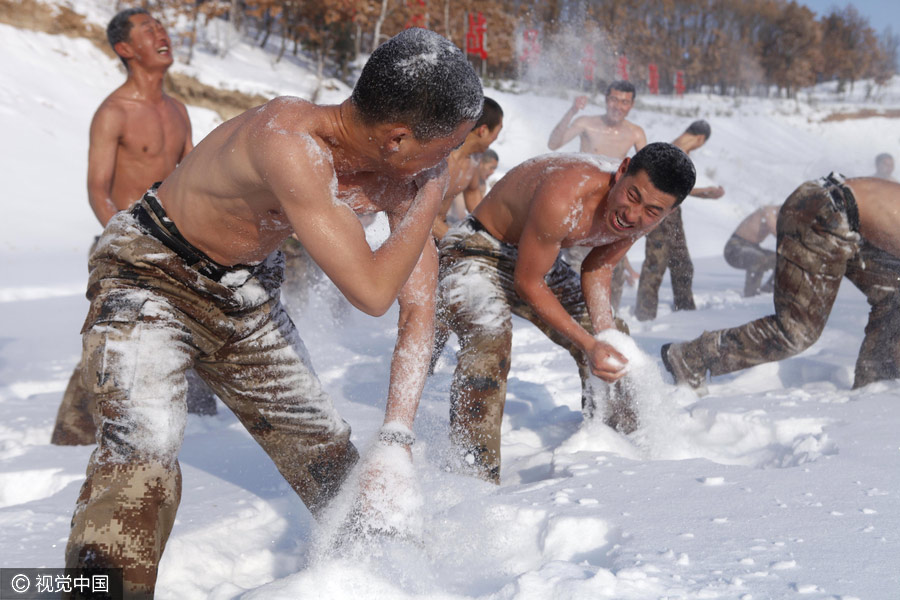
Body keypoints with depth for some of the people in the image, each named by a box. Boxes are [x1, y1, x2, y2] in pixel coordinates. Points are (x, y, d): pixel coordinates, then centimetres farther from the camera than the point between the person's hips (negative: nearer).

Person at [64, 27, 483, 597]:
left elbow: (419, 310, -9)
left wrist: (396, 439, -16)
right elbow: (371, 291, -40)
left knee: (328, 448, 12)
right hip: (152, 274, -6)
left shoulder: (401, 174, -14)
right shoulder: (288, 142, -38)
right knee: (142, 450, -28)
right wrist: (430, 199, -25)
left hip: (247, 291, 7)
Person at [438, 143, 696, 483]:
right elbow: (527, 284, -27)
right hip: (475, 252, -8)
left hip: (540, 259, 8)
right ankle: (477, 472, -27)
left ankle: (614, 441, 39)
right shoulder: (563, 200, -39)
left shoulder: (645, 217, -15)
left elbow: (598, 266, 3)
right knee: (489, 338, -34)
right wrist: (588, 344, -30)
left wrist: (605, 333, -11)